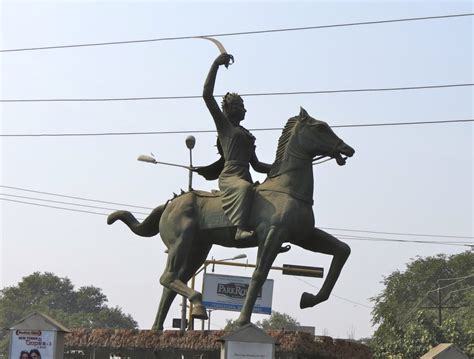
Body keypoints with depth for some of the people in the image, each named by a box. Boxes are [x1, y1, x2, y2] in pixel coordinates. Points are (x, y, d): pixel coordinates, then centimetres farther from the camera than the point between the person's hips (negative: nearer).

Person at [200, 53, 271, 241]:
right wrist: (215, 64, -7)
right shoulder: (223, 124, 9)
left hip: (245, 176, 9)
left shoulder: (247, 134, 28)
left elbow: (257, 165, 30)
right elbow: (207, 95, -3)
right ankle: (241, 228, -51)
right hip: (229, 176, -9)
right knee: (245, 188, -39)